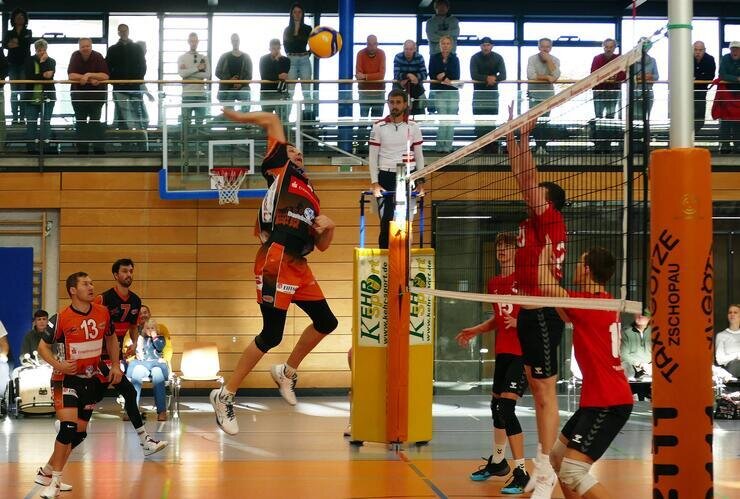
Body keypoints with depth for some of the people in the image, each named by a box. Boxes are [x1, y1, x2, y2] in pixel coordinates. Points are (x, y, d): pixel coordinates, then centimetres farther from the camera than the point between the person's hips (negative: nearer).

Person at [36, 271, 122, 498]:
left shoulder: (103, 313, -2)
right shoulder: (62, 318, -15)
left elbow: (110, 338, 17)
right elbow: (42, 346, -8)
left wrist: (115, 365, 10)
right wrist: (58, 364, -24)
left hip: (90, 379, 6)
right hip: (67, 379, -6)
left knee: (80, 433, 8)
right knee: (69, 427, -20)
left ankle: (47, 473, 24)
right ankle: (54, 481, -7)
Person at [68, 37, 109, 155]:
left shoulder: (98, 57, -11)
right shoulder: (75, 56, -7)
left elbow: (105, 76, -19)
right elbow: (71, 75, -17)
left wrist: (89, 75, -26)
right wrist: (90, 80, -22)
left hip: (97, 93, -3)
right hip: (78, 94, 3)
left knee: (95, 121, -6)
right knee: (80, 122, 10)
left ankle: (99, 149, -1)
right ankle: (82, 149, 20)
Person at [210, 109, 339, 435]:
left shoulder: (311, 196, 25)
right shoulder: (279, 169, 9)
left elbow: (322, 246, 24)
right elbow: (272, 121, 11)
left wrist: (328, 227, 5)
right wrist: (240, 117, 15)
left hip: (299, 267, 8)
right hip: (275, 263, -8)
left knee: (325, 322, 15)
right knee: (271, 337, -10)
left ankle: (287, 372, 35)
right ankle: (225, 396, -1)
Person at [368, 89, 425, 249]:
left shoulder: (413, 127, 5)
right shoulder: (379, 127, 2)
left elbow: (419, 155, 9)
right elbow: (372, 156, 3)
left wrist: (420, 182, 3)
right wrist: (374, 183, -3)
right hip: (386, 177, -1)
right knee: (386, 221, -2)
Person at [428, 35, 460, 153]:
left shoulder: (455, 59, 8)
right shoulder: (434, 58, 5)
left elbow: (456, 76, 0)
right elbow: (431, 74, -1)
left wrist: (443, 77, -15)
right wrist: (444, 79, -17)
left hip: (452, 92, 2)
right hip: (438, 92, -2)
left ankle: (448, 147, 4)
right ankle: (441, 147, -7)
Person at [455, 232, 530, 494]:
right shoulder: (494, 283, 12)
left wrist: (519, 322, -27)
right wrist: (475, 330, 17)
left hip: (523, 352, -8)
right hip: (502, 352, 8)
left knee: (506, 406, -18)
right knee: (496, 405, 19)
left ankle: (521, 473, -14)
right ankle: (497, 461, 40)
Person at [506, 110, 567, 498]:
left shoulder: (550, 221, -9)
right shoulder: (532, 223, 11)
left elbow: (528, 179, -14)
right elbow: (524, 178, 15)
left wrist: (524, 137, -9)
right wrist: (511, 135, 14)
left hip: (543, 316, -10)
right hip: (529, 315, 10)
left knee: (545, 394, -6)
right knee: (538, 391, 14)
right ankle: (542, 465, 23)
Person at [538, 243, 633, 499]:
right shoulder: (604, 302, 12)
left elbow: (545, 287, -18)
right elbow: (567, 316, 30)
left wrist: (546, 253, -3)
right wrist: (554, 272, 28)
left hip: (607, 403, -10)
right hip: (600, 399, 10)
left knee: (572, 472, -16)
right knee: (558, 456, 20)